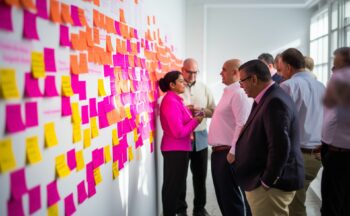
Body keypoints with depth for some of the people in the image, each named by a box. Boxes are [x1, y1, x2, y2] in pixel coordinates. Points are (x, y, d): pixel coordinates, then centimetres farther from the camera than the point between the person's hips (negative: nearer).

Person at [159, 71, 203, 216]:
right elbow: (179, 132, -23)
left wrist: (192, 118, 1)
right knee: (173, 185, 2)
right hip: (175, 150, -10)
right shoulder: (171, 102, -20)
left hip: (178, 148, 10)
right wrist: (196, 121, -13)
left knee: (175, 184, 17)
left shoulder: (175, 100, 11)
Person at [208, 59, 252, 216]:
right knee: (223, 195, 18)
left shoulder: (239, 93, -15)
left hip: (228, 153, -10)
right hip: (219, 151, 10)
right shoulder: (229, 92, 17)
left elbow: (242, 125, -23)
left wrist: (233, 152, -24)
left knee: (232, 197, 0)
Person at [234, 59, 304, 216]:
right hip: (268, 181, 10)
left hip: (271, 185, -10)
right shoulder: (268, 98, 10)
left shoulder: (275, 102, -21)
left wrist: (267, 182, -19)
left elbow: (280, 147, -26)